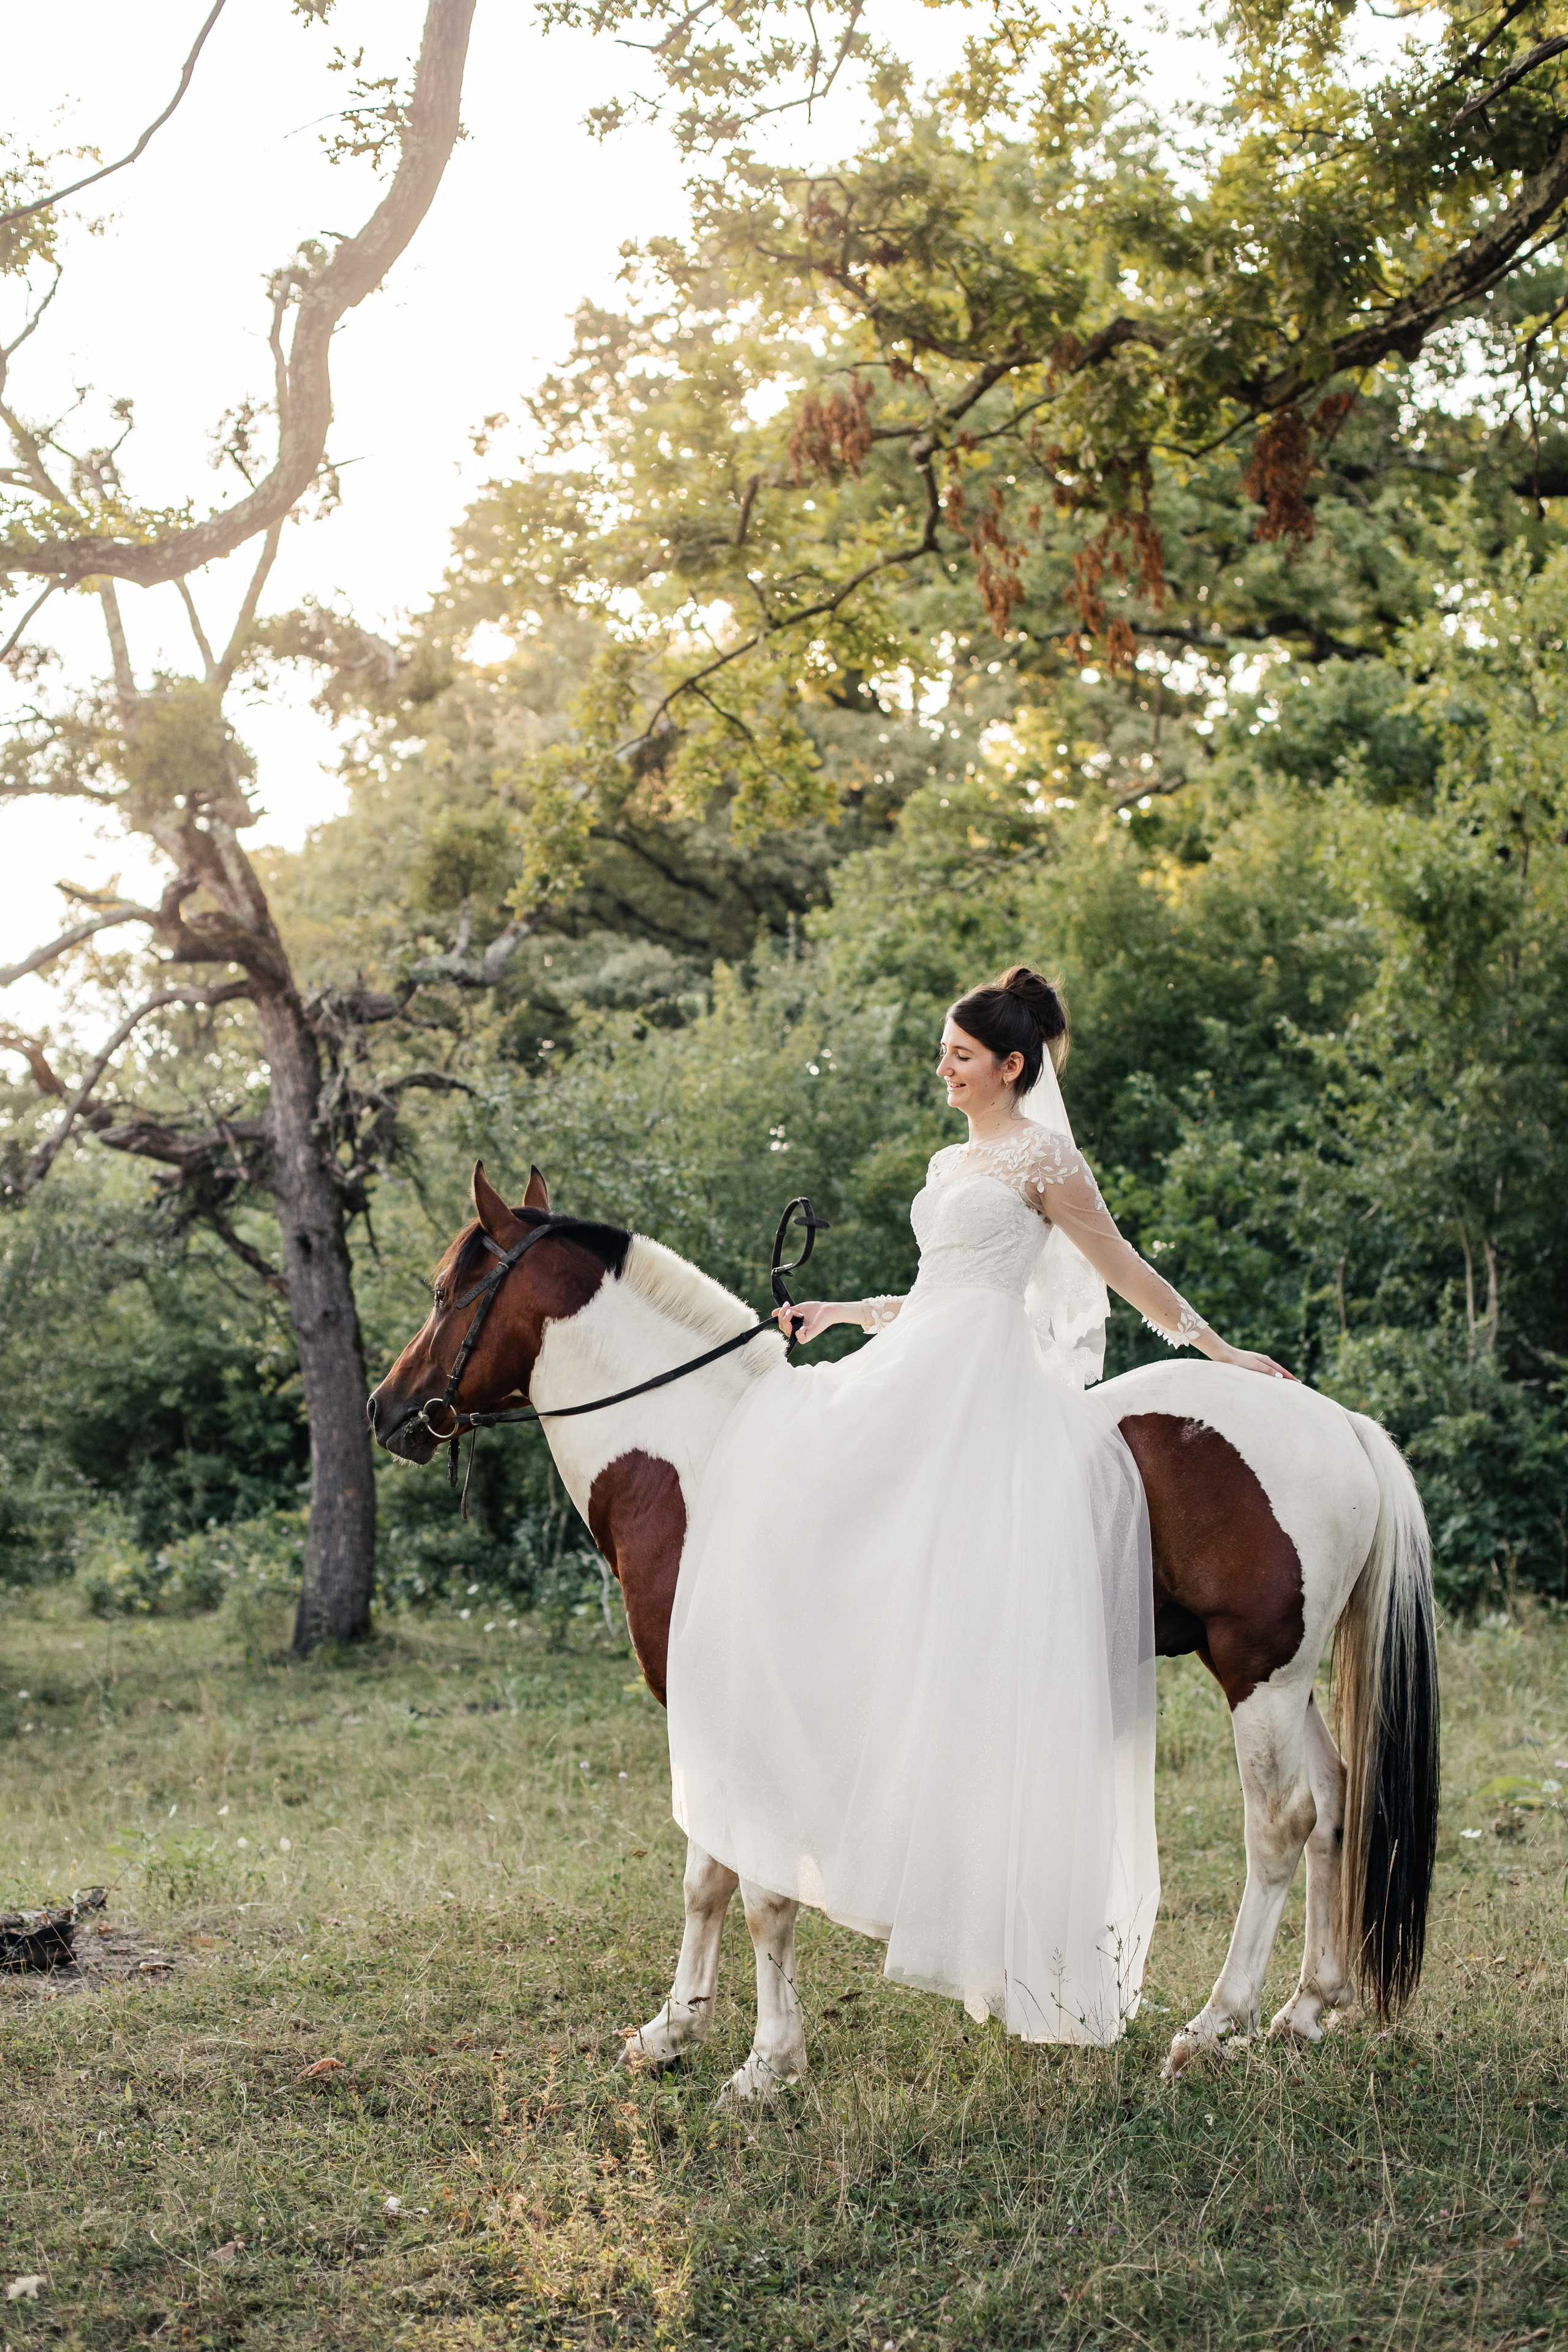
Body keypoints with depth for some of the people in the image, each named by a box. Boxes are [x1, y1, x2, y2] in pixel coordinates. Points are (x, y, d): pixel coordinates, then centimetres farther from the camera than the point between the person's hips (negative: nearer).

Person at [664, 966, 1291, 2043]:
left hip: (981, 1387, -9)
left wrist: (1216, 1346, 2)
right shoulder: (951, 1165, 24)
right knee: (795, 1491, -5)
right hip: (915, 1380, 9)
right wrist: (844, 1312, 19)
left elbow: (1124, 1268, 2)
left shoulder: (1042, 1159, -1)